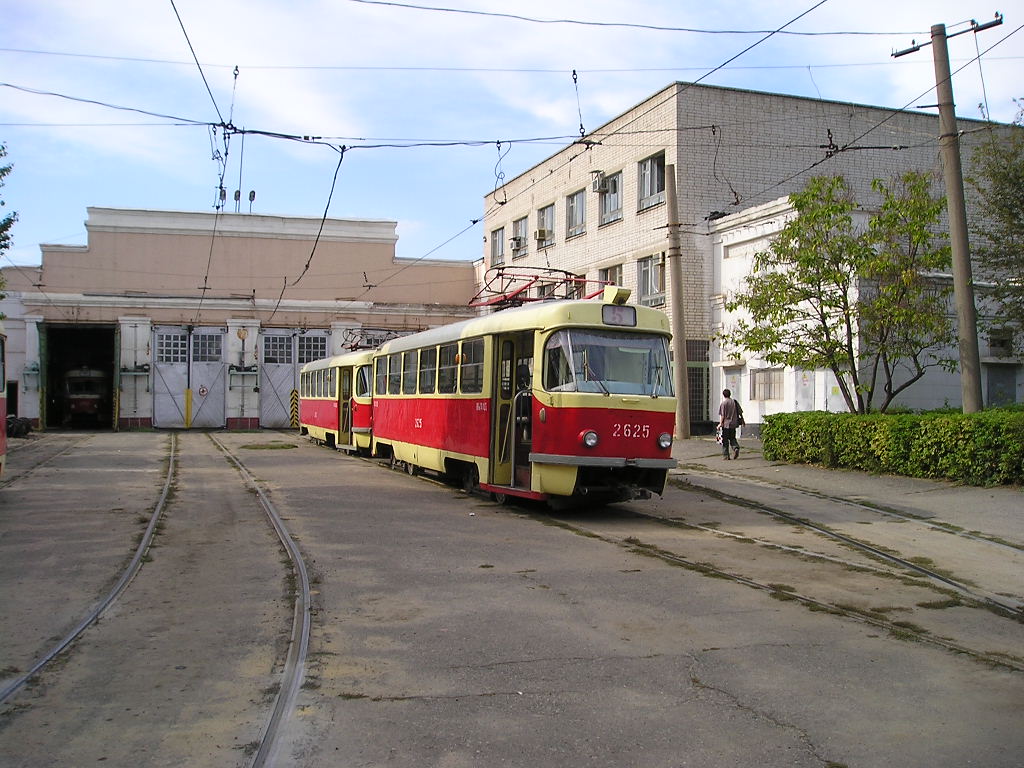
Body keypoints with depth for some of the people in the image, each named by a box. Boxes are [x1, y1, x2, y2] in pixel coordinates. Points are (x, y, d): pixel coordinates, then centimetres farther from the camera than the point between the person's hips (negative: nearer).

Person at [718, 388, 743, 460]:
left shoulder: (723, 403, -9)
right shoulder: (735, 402, 5)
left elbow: (722, 415, -13)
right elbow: (740, 412, 10)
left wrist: (720, 423, -8)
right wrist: (742, 420, 23)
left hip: (726, 424, -4)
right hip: (733, 424, 4)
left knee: (725, 441, 5)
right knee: (732, 438, 19)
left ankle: (725, 456, 7)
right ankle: (736, 448, -8)